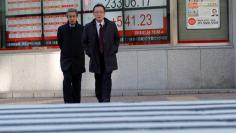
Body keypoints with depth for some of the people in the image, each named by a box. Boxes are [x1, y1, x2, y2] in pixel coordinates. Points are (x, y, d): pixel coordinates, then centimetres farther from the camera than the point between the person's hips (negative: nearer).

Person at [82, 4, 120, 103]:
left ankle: (106, 100, -10)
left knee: (106, 79, -9)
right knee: (98, 80, 7)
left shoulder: (112, 25, 2)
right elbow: (84, 42, 9)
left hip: (108, 58, -1)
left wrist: (113, 50, 0)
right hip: (95, 59, 1)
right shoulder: (88, 27, 1)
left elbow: (117, 39, 12)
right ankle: (100, 100, 18)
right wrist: (89, 52, -1)